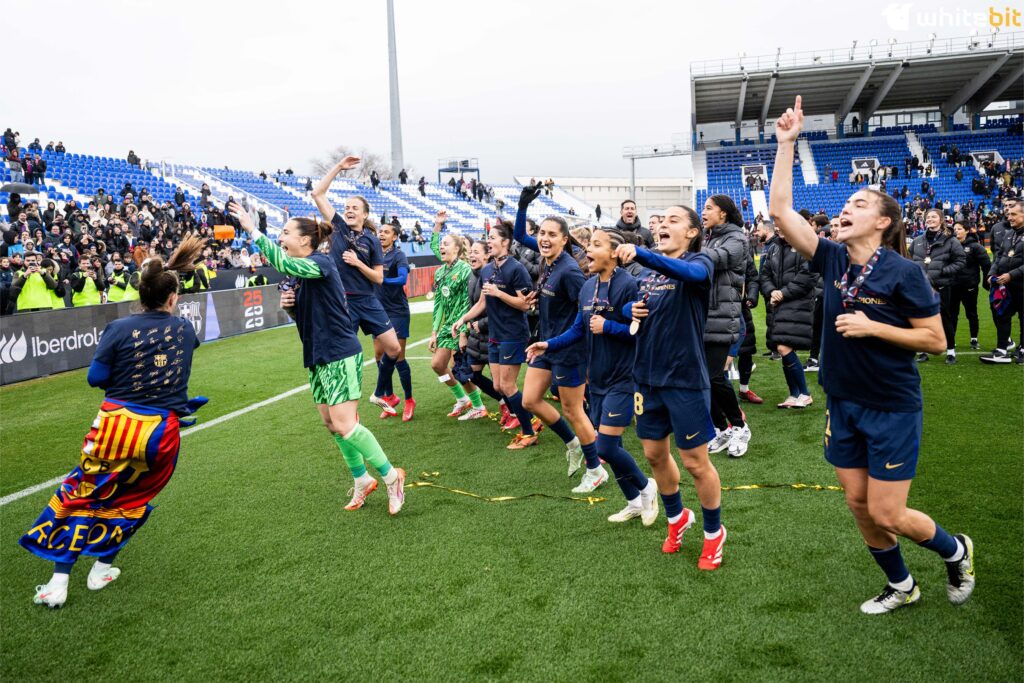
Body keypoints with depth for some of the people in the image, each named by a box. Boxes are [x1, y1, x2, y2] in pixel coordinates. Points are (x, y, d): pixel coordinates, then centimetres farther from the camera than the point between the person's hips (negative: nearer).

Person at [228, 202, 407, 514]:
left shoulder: (322, 263, -15)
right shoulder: (296, 276, 11)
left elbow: (284, 263, -34)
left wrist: (252, 230, -30)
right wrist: (289, 305, -2)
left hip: (341, 355, -9)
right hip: (317, 357, 9)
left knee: (344, 425, -12)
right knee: (331, 424, 12)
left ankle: (391, 476, 3)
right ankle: (362, 480, 27)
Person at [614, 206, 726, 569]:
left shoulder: (700, 261, -10)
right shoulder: (647, 270, 8)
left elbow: (690, 272, -35)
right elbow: (630, 306, 22)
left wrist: (639, 253, -47)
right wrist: (631, 309, -2)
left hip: (685, 378, -6)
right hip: (647, 376, 6)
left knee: (695, 462, 3)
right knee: (655, 454, 16)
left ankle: (714, 532, 26)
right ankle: (677, 518, 41)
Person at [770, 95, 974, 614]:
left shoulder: (903, 272, -14)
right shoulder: (832, 259, -1)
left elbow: (936, 340, -12)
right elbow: (780, 211, -8)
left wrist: (873, 326, -21)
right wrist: (786, 143, -10)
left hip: (892, 408, -5)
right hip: (843, 403, 5)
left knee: (886, 514, -1)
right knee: (858, 505, 13)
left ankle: (956, 551, 31)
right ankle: (901, 586, 36)